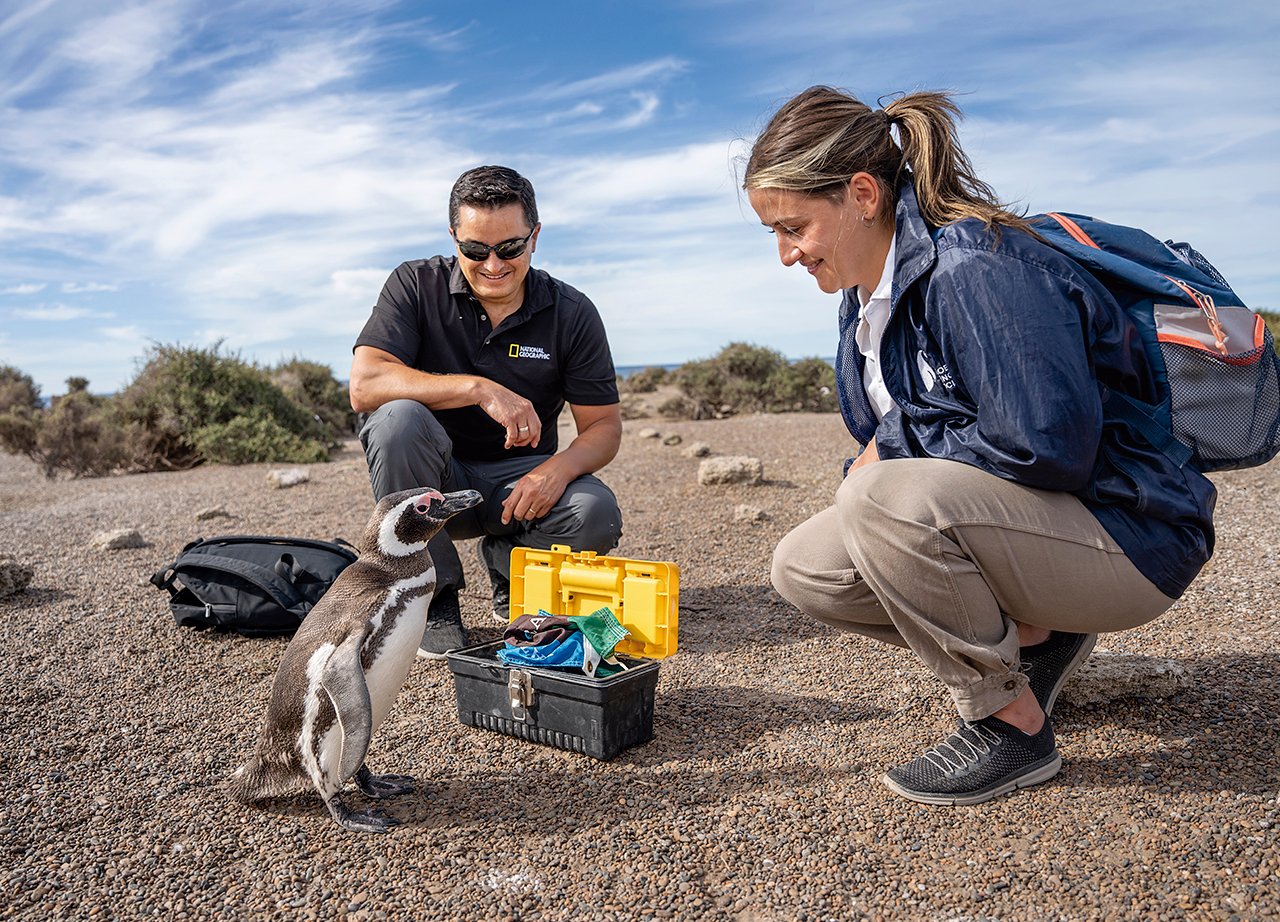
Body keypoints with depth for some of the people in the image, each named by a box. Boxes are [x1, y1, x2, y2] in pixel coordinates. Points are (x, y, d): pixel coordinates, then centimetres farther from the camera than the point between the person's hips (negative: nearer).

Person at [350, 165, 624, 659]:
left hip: (519, 479, 1)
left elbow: (604, 423, -6)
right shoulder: (416, 285, -9)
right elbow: (365, 386, -23)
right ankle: (432, 595, -12)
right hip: (432, 479, 0)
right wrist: (478, 388, -34)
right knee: (398, 417, -32)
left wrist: (559, 469, -28)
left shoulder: (572, 313, -5)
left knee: (596, 514, -30)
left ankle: (510, 568, 7)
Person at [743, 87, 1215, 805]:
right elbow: (885, 445, 15)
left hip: (1129, 539, -9)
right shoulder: (865, 294, 5)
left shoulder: (973, 266, -24)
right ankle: (1034, 639, 9)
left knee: (886, 500, -34)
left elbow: (1046, 445, -31)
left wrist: (896, 439, -18)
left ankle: (1012, 728, -12)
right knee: (804, 569, 0)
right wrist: (868, 467, -7)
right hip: (1010, 519, 9)